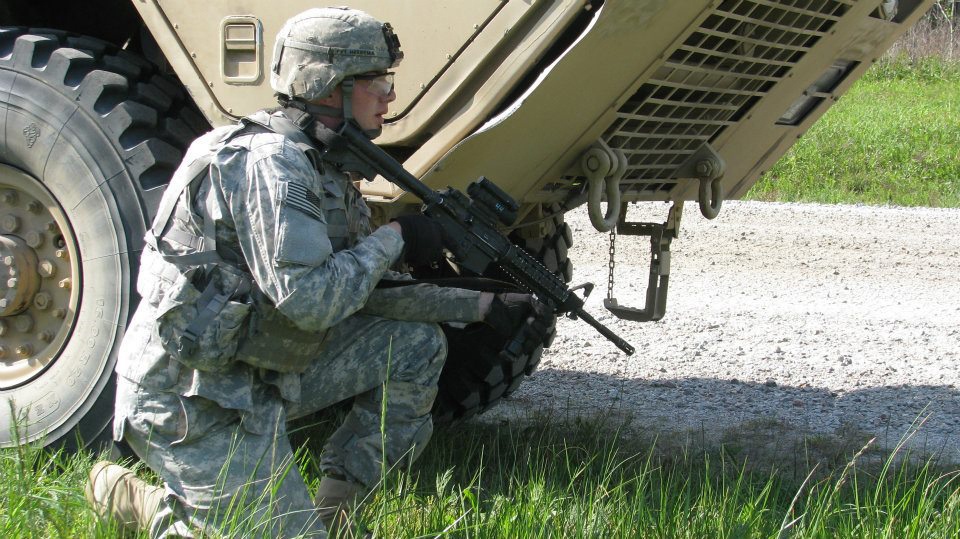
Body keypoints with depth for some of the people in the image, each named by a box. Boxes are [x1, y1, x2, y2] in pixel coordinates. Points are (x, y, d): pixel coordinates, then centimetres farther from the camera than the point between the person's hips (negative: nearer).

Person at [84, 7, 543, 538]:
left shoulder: (321, 166, 9)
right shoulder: (268, 161, -21)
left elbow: (367, 290, 13)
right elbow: (307, 300, -28)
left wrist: (481, 305, 10)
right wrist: (392, 239, -14)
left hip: (256, 377, 9)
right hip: (190, 400, -9)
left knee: (416, 346, 8)